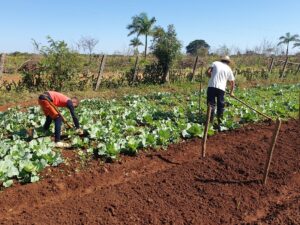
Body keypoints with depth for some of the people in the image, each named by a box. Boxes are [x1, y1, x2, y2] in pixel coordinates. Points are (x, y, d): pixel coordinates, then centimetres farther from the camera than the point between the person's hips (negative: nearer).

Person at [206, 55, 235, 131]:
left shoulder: (215, 63, 10)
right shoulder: (228, 69, 15)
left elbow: (208, 72, -1)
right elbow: (232, 82, 20)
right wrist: (231, 92, 32)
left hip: (211, 86, -1)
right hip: (221, 88, 1)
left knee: (211, 104, 3)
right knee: (220, 106, 11)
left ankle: (211, 122, -2)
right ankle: (219, 124, 13)